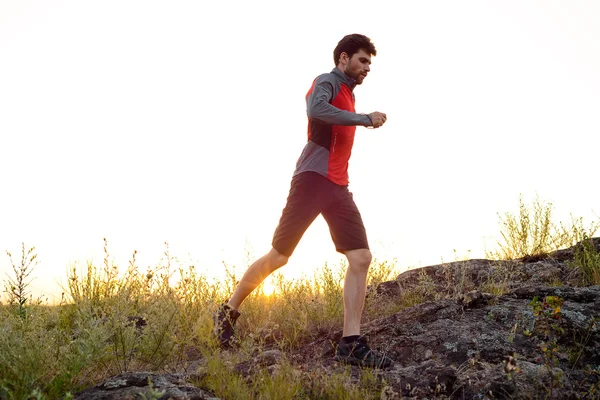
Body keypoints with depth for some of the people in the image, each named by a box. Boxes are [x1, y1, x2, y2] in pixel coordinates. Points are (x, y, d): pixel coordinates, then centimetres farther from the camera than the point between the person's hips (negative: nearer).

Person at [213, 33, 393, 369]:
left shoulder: (348, 93, 24)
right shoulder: (328, 82, -3)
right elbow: (316, 108, -27)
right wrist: (365, 119, -21)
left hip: (338, 187, 8)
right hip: (313, 179, -8)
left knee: (361, 258, -7)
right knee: (279, 256, -2)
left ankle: (352, 344, -9)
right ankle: (228, 313, 18)